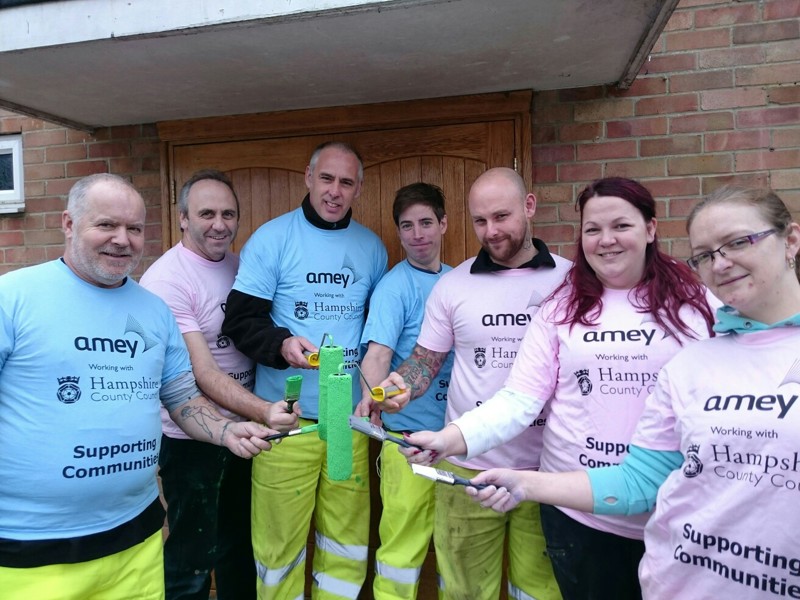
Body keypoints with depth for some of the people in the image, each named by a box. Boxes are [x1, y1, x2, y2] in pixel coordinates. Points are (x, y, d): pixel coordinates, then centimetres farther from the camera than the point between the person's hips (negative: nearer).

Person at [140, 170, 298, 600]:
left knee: (241, 547, 22)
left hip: (245, 430, 7)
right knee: (193, 559, 9)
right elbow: (203, 374, -23)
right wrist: (264, 412, -33)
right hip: (192, 440, -6)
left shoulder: (240, 265, 3)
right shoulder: (165, 279, -18)